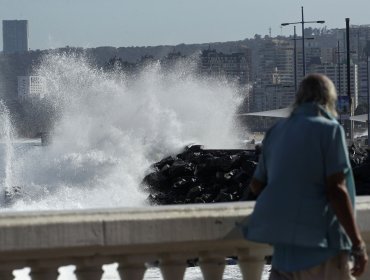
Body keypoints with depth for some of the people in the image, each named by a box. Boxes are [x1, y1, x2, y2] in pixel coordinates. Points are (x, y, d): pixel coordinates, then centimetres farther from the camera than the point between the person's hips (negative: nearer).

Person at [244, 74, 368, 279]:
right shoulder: (329, 129, -6)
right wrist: (358, 244, -13)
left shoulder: (277, 132, 13)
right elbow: (336, 190, -14)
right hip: (321, 240, -6)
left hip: (285, 241, 6)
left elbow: (257, 185, 19)